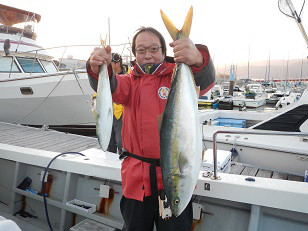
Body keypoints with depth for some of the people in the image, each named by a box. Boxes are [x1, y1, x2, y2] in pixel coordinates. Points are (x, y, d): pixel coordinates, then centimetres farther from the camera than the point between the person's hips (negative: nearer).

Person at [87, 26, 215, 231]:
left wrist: (197, 59, -44)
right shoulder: (131, 82, 7)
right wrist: (98, 68, -37)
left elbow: (205, 81, -22)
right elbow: (113, 88, -14)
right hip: (136, 179, 3)